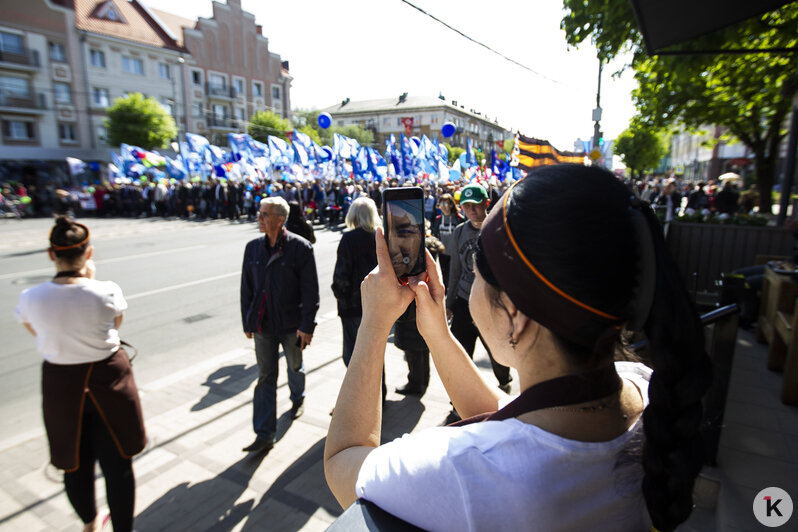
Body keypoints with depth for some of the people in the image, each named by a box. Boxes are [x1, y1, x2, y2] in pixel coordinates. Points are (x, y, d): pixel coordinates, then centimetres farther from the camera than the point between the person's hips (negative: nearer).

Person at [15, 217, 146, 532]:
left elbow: (39, 333, 8)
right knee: (117, 464, 13)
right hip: (108, 379, -2)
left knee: (76, 464, 23)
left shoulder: (31, 299, -12)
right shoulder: (107, 292, -19)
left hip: (61, 386, 3)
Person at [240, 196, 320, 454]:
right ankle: (264, 435, 14)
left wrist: (306, 326, -14)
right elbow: (246, 288, 8)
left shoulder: (300, 247, -13)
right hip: (263, 325, 3)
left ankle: (297, 399, 51)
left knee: (295, 367, 20)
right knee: (265, 377, 5)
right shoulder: (253, 247, 0)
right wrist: (247, 322, 8)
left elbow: (310, 290, -13)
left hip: (291, 324, -3)